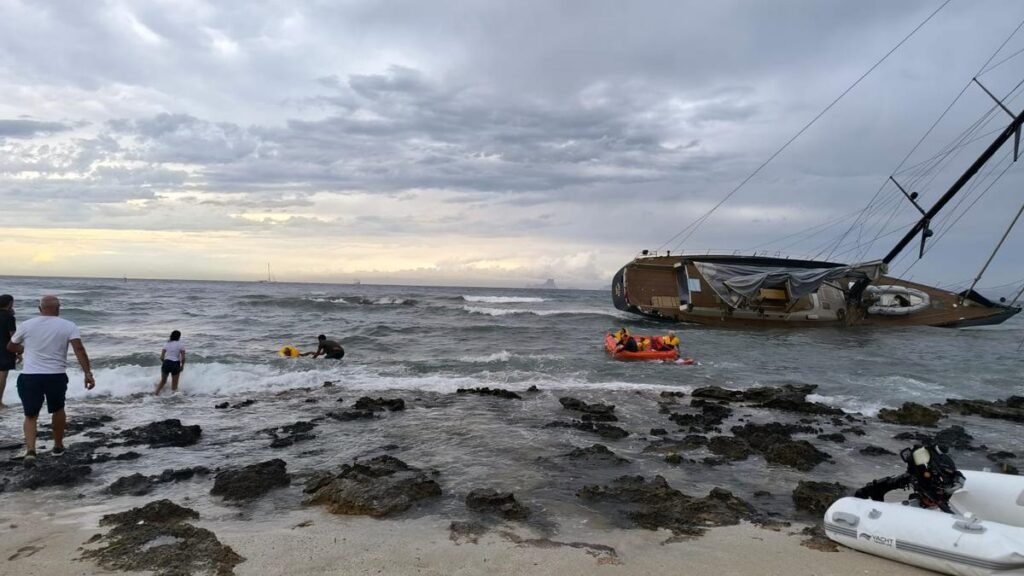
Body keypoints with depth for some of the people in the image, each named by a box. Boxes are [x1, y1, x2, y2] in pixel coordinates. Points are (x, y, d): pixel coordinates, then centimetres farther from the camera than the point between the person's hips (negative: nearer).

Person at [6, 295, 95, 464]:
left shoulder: (27, 325, 4)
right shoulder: (68, 326, -2)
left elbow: (10, 347, 18)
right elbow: (79, 349, -14)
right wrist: (88, 373, -16)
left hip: (30, 376, 0)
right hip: (56, 376, 0)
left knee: (30, 416, 11)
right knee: (58, 410, 22)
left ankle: (30, 450, -9)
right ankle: (58, 446, 33)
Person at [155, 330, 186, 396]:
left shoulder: (166, 344, 7)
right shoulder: (180, 345, -2)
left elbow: (161, 357, 4)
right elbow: (183, 358, -7)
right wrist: (182, 365, 8)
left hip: (166, 363, 3)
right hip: (175, 364, -3)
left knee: (163, 381, 20)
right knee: (174, 382, 9)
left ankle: (156, 393, 17)